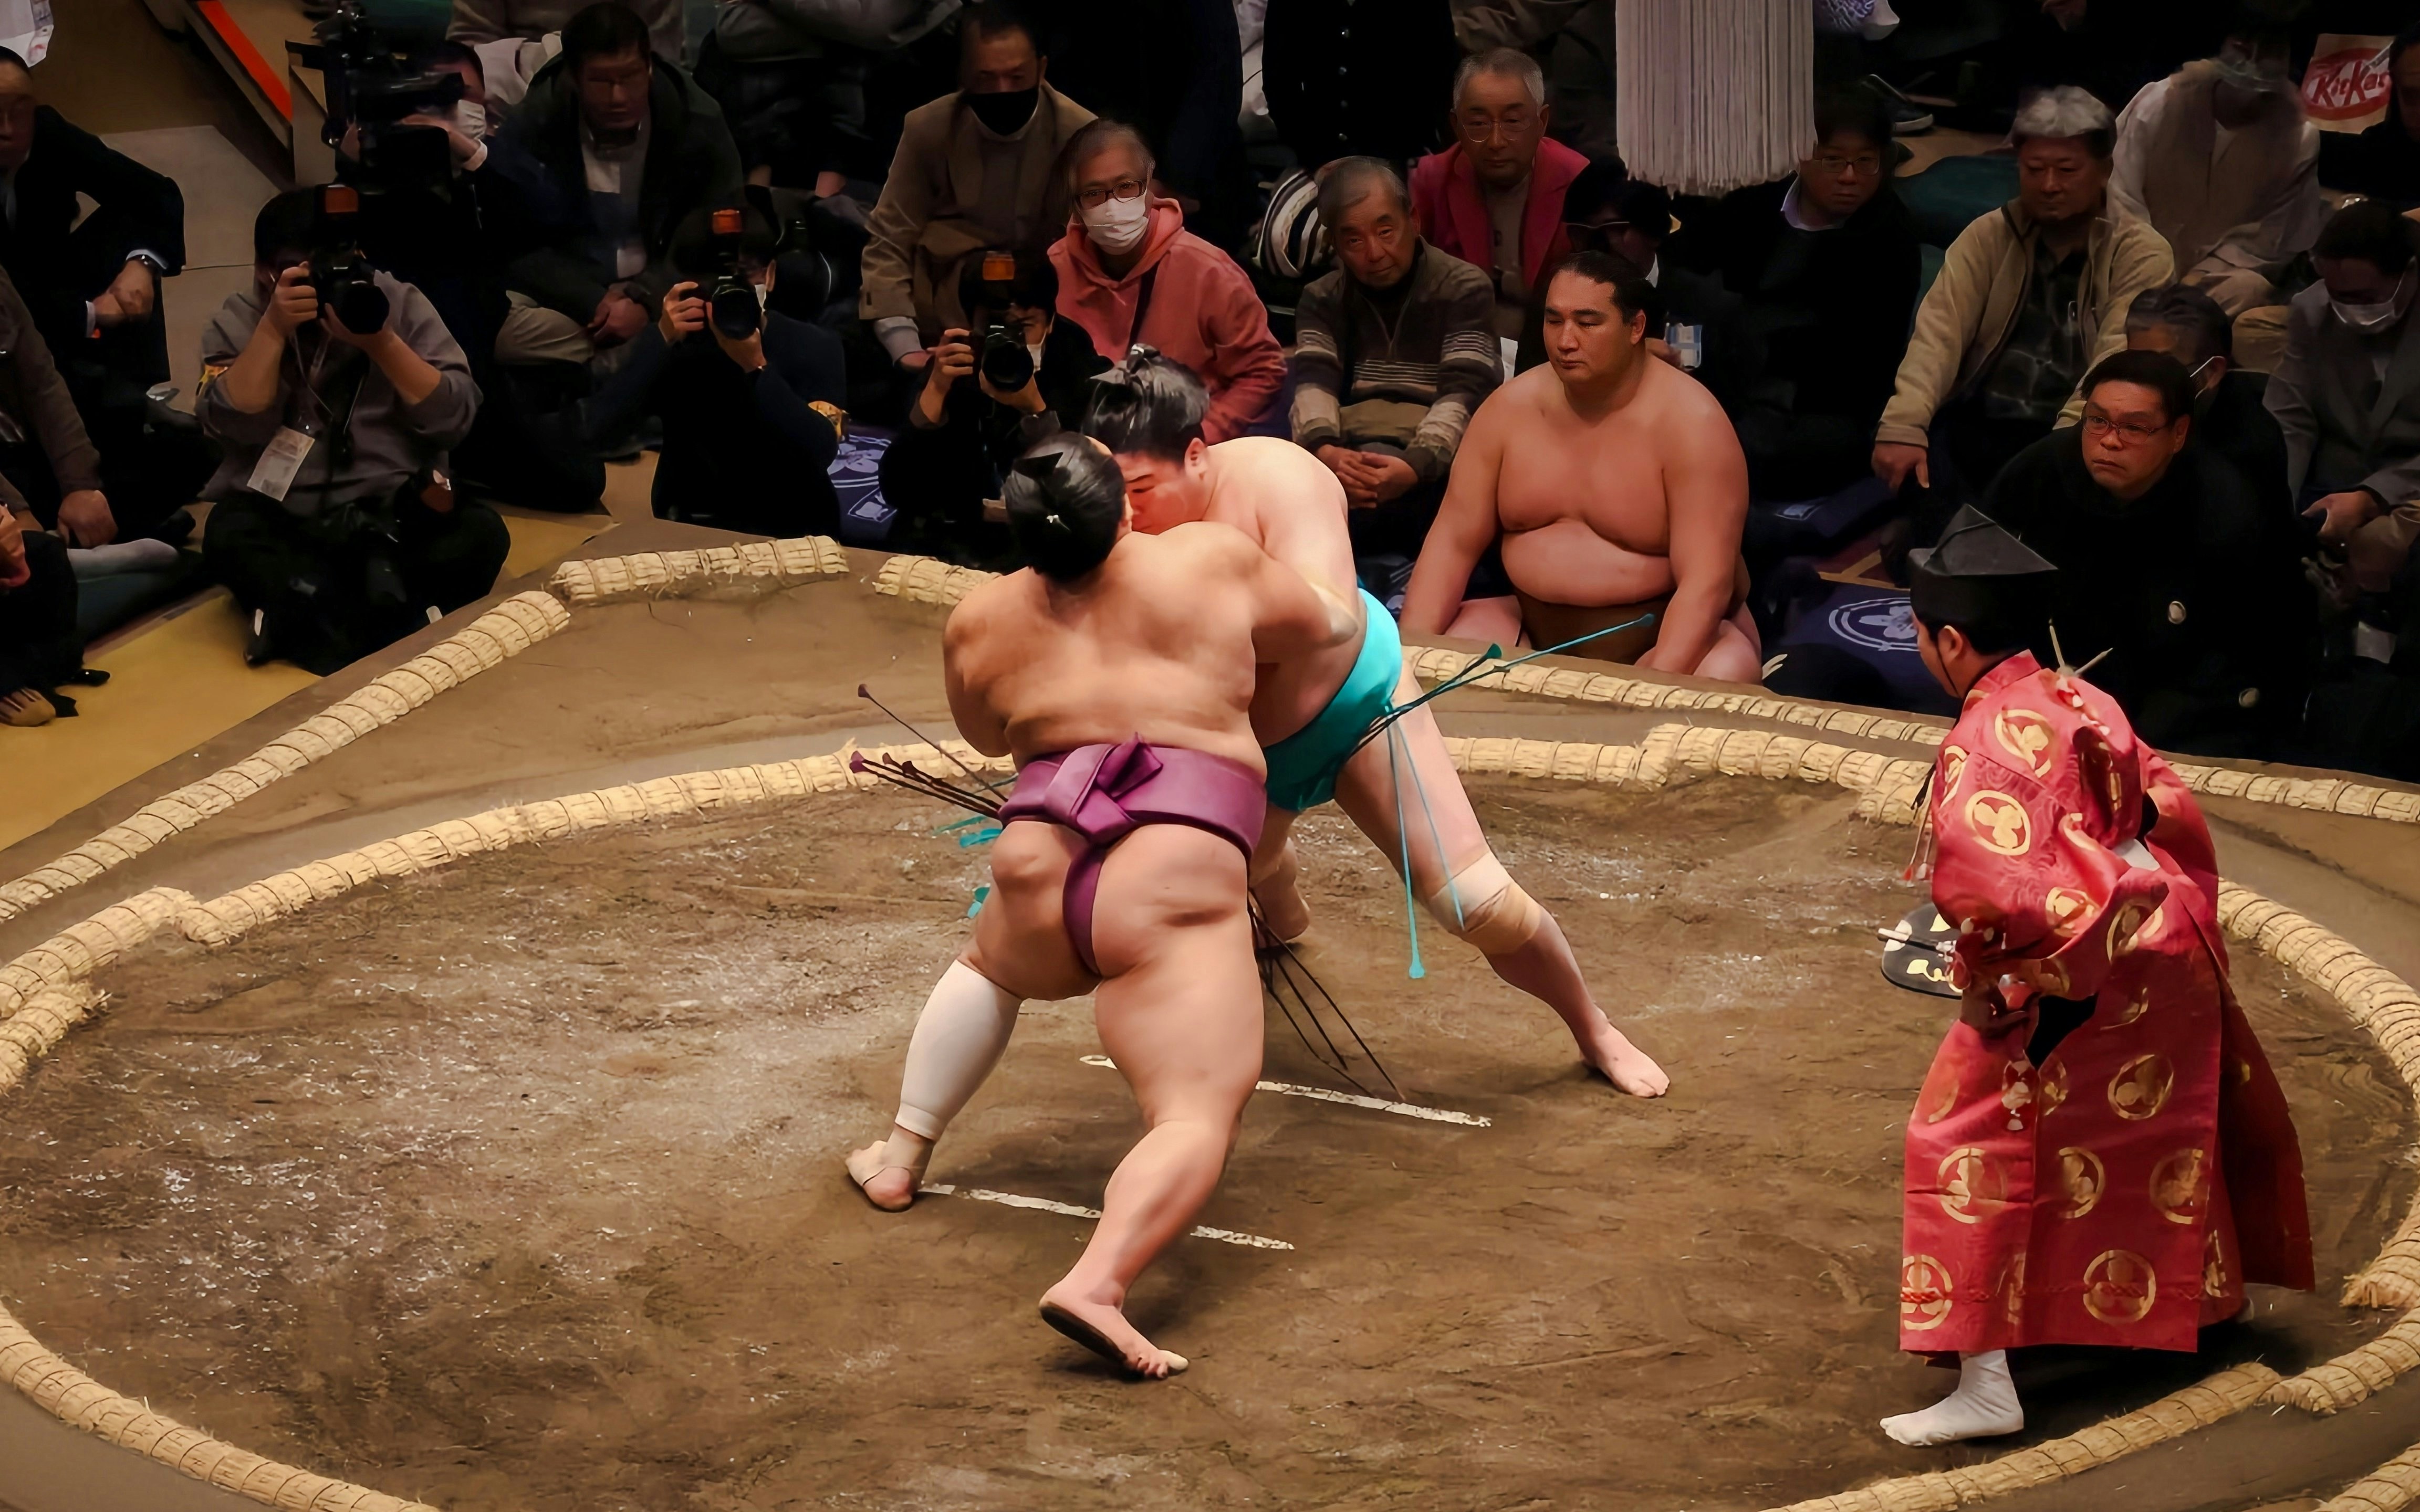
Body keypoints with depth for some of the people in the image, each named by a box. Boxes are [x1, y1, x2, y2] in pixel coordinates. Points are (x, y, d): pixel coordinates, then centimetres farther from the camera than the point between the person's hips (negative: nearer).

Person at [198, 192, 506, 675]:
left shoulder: (398, 303, 4)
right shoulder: (238, 322, 5)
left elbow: (453, 419, -6)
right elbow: (234, 425, -11)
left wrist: (379, 341, -16)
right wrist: (274, 329, -19)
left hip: (396, 515, 1)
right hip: (285, 523, -1)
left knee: (480, 532, -27)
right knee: (230, 533, -33)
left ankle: (305, 615, -35)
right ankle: (400, 620, -39)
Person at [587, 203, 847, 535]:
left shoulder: (812, 346, -4)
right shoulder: (672, 343, 0)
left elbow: (822, 452, -19)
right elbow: (595, 428, -13)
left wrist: (756, 367, -26)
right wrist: (662, 340, -20)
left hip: (788, 532, -1)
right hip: (689, 528, 1)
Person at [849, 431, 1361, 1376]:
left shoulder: (982, 623, 12)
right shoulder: (1211, 564, 5)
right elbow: (1327, 629, 21)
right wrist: (1346, 612, 42)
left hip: (1038, 880, 5)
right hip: (1171, 893, -5)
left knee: (987, 965, 38)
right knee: (1197, 1120, -12)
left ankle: (900, 1157, 36)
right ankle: (1095, 1286, -36)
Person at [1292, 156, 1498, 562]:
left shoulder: (1465, 290, 5)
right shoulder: (1321, 300, 16)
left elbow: (1463, 393, -9)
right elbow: (1313, 383, -1)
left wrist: (1415, 466, -29)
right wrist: (1323, 448, -26)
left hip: (1432, 464, -2)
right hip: (1347, 456, 2)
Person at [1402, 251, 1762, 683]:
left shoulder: (1689, 421, -16)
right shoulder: (1510, 407, -1)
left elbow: (1706, 582, -23)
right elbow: (1454, 541, -1)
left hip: (1672, 635, -4)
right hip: (1535, 634, 4)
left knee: (1721, 673, -35)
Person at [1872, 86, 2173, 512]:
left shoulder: (2142, 254, 2)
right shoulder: (1987, 237, 11)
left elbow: (2118, 362, -14)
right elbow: (1939, 332, -4)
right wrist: (1903, 427, -23)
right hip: (1976, 429, 3)